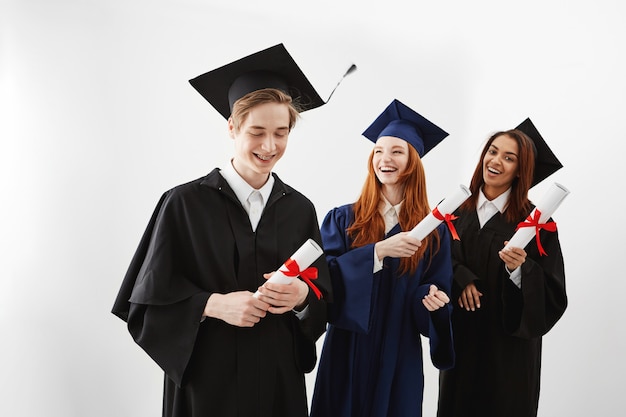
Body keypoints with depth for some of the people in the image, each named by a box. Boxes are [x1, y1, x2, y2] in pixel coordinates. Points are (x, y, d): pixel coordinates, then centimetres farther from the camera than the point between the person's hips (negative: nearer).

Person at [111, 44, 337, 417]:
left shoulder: (299, 209, 1)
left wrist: (301, 295, -16)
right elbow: (150, 297, -8)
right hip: (206, 378, -3)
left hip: (280, 377, 3)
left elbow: (324, 298, 5)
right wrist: (215, 304, -21)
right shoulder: (185, 203, -9)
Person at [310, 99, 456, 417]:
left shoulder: (433, 230, 0)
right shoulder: (342, 219, -2)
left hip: (399, 356, 0)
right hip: (347, 351, 0)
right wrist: (378, 251, -24)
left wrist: (432, 297, -21)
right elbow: (324, 276, -14)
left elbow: (436, 288, 2)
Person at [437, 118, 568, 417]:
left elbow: (553, 294, -11)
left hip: (507, 344, -2)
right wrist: (461, 278, -17)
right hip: (459, 338, 3)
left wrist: (520, 270, -29)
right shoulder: (456, 209, 0)